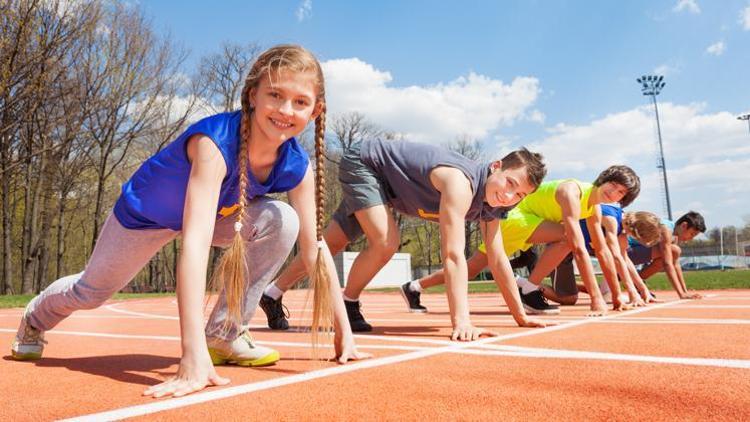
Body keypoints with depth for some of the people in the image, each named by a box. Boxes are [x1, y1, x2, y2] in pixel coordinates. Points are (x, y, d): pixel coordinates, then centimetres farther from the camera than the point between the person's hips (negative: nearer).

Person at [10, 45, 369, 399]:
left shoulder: (297, 166, -26)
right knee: (91, 291, 14)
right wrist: (194, 359, -57)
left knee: (282, 221, -24)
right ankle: (36, 318, 54)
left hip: (219, 213, 3)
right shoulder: (215, 142, -43)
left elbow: (315, 247, -20)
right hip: (146, 214, -3)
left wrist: (344, 332, -21)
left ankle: (226, 334, -9)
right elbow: (195, 243, -52)